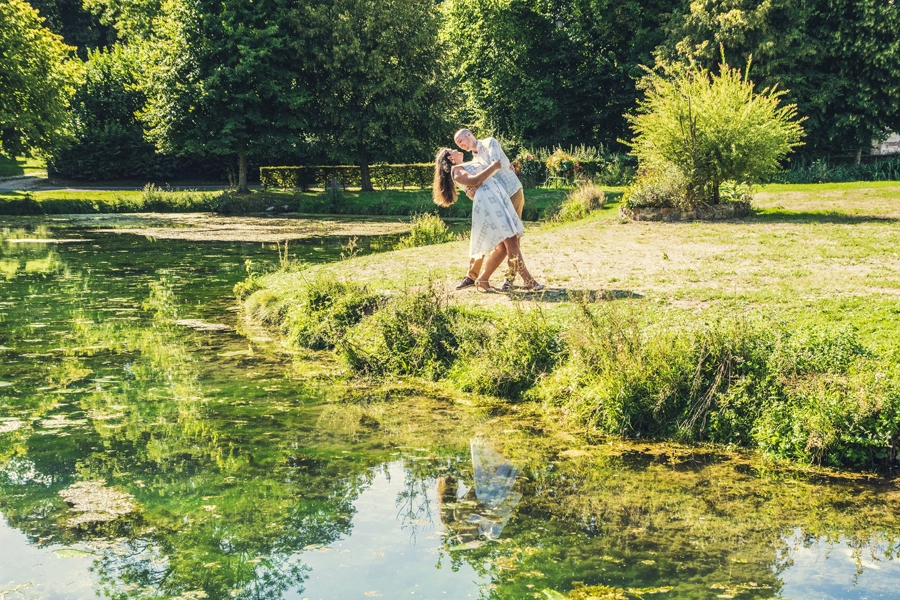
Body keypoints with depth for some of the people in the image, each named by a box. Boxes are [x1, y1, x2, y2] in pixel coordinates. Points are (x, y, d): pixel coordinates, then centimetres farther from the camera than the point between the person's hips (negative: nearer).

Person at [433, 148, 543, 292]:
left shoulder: (470, 165, 34)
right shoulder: (455, 169, 7)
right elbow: (474, 180, -9)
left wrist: (501, 167, 32)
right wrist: (493, 167, -3)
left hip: (498, 197, 9)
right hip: (486, 199, -9)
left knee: (504, 246, 0)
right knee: (510, 242, -15)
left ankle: (483, 280, 8)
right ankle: (529, 280, -17)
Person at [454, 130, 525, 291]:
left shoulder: (489, 143, -2)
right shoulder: (474, 160, 15)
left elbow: (498, 164, -19)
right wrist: (470, 191, -18)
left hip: (513, 193, -6)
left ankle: (510, 277, 2)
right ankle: (472, 275, 10)